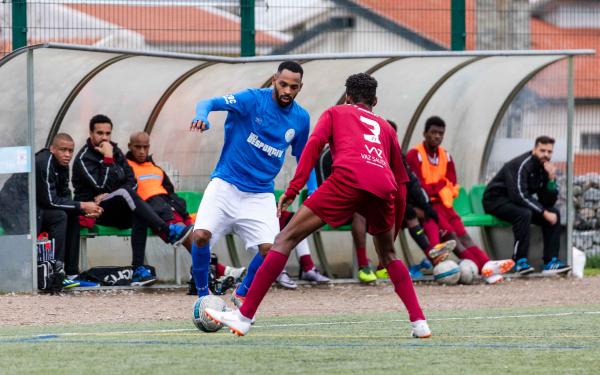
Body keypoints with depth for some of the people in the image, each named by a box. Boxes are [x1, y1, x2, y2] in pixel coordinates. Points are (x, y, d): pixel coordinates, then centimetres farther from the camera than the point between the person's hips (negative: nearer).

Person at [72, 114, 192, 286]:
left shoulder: (116, 151, 14)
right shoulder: (84, 158, -6)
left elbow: (132, 181, 8)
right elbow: (102, 185, -18)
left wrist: (111, 195, -9)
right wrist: (108, 158, -18)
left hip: (117, 211, 6)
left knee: (139, 216, -29)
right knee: (125, 194, -34)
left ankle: (139, 269, -39)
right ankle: (169, 232, -45)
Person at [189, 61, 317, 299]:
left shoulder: (301, 119, 4)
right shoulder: (253, 99, -10)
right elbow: (209, 103, -20)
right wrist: (201, 117, -43)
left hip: (260, 194, 3)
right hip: (225, 185, -3)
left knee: (270, 249, -15)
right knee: (201, 235, -22)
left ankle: (242, 295, 15)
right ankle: (203, 295, 3)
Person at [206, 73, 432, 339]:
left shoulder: (336, 113, 28)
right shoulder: (385, 127, 37)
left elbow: (314, 143, 7)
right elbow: (401, 182, 35)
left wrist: (293, 190, 2)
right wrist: (394, 231, 42)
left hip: (348, 179, -4)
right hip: (384, 188, 4)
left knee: (286, 239, 1)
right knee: (388, 255, 29)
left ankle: (244, 316, -7)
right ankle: (418, 321, 16)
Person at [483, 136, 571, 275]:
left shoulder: (545, 168, 2)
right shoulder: (520, 165, -22)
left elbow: (549, 201, -2)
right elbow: (519, 196, -30)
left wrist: (551, 179, -19)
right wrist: (544, 213, -26)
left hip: (519, 202, 8)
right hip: (496, 200, -8)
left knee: (554, 213, -6)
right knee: (524, 214, -36)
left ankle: (550, 262, -11)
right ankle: (520, 261, -31)